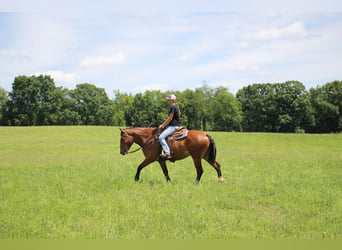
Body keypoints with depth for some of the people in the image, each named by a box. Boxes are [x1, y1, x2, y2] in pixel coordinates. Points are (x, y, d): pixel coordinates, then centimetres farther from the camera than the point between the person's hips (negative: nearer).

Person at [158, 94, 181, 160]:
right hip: (173, 126, 11)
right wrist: (164, 124, 16)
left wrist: (162, 125, -8)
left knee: (161, 137, -22)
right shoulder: (175, 106, 18)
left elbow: (170, 118, -15)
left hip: (173, 126, -11)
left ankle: (167, 153, -29)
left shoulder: (173, 107, -13)